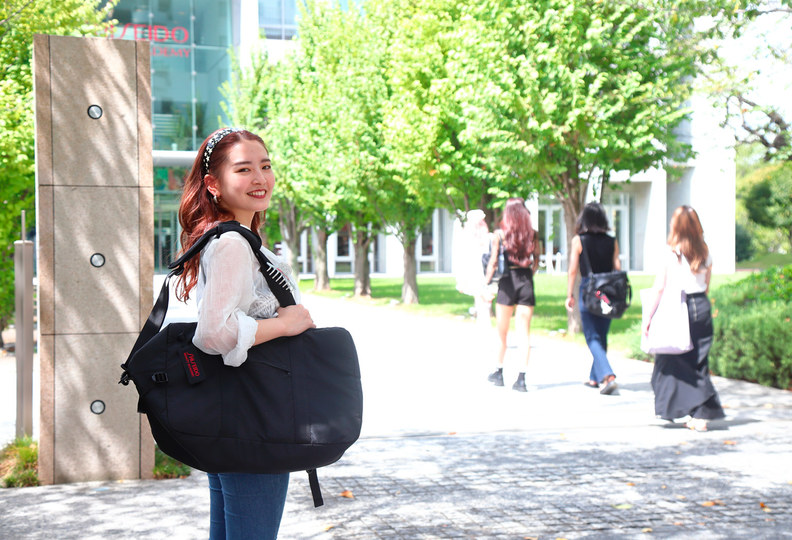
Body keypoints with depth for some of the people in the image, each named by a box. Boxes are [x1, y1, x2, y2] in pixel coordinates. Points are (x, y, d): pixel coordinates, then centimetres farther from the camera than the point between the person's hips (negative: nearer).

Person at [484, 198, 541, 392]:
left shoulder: (499, 234, -4)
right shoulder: (532, 234, 3)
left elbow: (493, 263, -5)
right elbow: (536, 261, 7)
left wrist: (486, 284, 4)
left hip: (507, 282, -2)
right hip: (526, 283, 2)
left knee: (502, 332, 11)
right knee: (524, 332, 2)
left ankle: (499, 372, 23)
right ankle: (522, 377, -3)